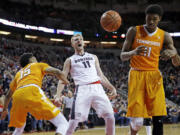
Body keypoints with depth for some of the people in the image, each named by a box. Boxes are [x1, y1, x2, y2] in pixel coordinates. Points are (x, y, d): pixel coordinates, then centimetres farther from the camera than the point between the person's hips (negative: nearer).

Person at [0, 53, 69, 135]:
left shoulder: (18, 73, 39)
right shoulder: (38, 65, 29)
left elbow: (8, 95, 45)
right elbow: (57, 72, 13)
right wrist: (65, 81, 32)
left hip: (17, 96, 5)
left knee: (19, 128, 33)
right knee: (63, 123, -8)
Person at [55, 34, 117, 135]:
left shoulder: (93, 57, 24)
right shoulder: (70, 60, 14)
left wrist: (112, 88, 10)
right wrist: (58, 96, -9)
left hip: (97, 88, 3)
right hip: (82, 90, -3)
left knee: (110, 117, -8)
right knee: (74, 120, -16)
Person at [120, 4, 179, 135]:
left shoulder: (164, 36, 4)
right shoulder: (134, 31, 0)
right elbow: (122, 56, 0)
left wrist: (173, 53, -24)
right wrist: (133, 52, -23)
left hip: (154, 76, 2)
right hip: (136, 75, -2)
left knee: (158, 118, -7)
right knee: (137, 120, -8)